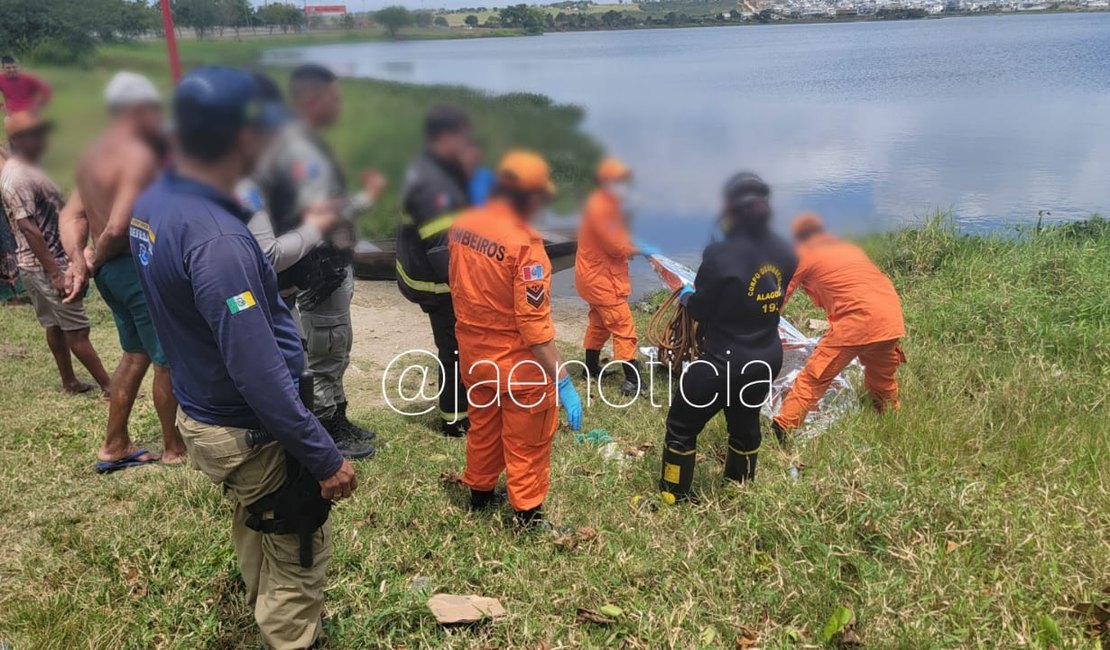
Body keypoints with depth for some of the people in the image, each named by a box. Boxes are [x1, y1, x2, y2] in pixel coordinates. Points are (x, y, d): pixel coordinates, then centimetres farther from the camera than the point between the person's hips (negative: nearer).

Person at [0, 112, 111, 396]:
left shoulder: (26, 170, 13)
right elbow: (28, 229, -24)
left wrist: (65, 261, 22)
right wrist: (55, 273, -25)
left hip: (46, 262, 10)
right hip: (45, 265, -10)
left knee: (55, 325, 15)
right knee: (76, 329, -5)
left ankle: (70, 382, 25)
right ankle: (109, 385, 0)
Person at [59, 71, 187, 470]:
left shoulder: (93, 155, 12)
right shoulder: (139, 155, -18)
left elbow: (72, 215, 8)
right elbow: (118, 227, -26)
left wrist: (79, 259, -4)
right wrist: (94, 259, -9)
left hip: (110, 269, 10)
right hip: (139, 267, -9)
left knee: (136, 354, 21)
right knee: (168, 359, 5)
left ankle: (115, 447, 29)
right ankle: (174, 448, 19)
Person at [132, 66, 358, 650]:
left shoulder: (152, 203, -3)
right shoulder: (217, 240, -32)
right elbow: (259, 373, -32)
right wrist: (325, 459, -24)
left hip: (200, 412, 10)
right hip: (252, 433, -9)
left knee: (254, 525, 30)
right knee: (298, 557, 11)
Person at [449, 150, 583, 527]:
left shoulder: (461, 227, -3)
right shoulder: (523, 242, -26)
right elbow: (534, 323, -27)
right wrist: (563, 381, -23)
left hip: (473, 353, 7)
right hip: (518, 362, -7)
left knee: (483, 429, 26)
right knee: (526, 445, 11)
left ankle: (480, 495, 44)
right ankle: (529, 518, 24)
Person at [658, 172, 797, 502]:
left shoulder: (721, 254, -23)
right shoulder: (784, 252, -4)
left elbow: (700, 311, -13)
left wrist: (687, 297, 9)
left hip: (723, 361, -6)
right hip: (766, 360, 7)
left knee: (682, 427, 11)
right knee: (745, 423, 27)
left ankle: (671, 500, 21)